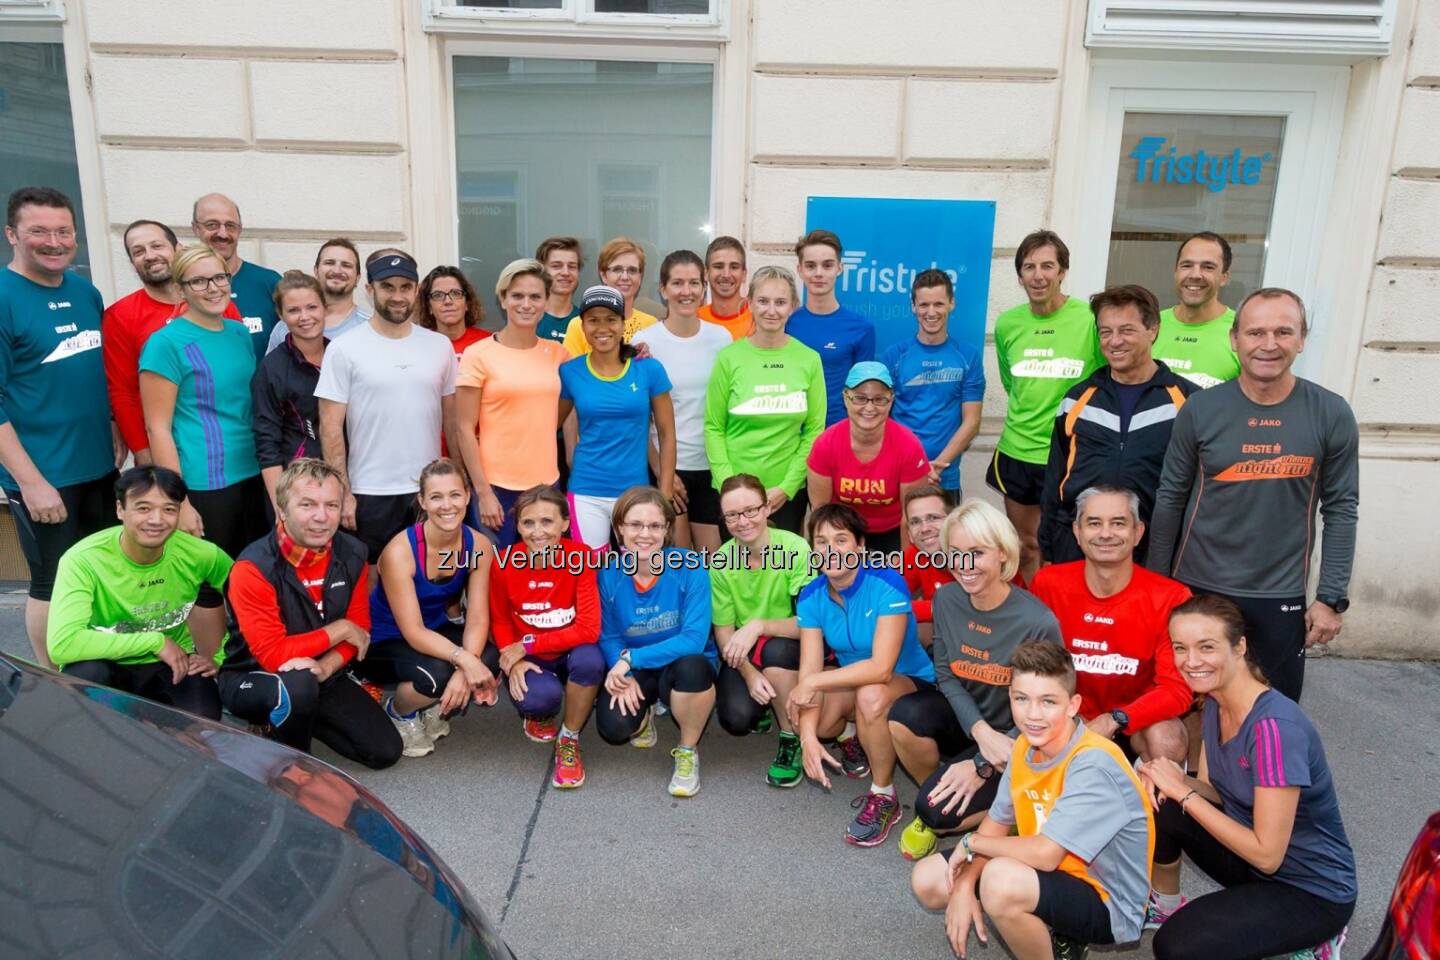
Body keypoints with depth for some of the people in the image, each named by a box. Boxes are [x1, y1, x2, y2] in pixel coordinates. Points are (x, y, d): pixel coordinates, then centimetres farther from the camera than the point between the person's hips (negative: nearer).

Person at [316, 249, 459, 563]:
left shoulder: (440, 345, 5)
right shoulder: (344, 349, -4)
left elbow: (452, 421, 9)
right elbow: (331, 428, -5)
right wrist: (342, 492, -10)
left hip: (430, 491, 3)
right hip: (370, 494, -3)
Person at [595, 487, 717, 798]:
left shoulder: (689, 568, -20)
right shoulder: (608, 573, -12)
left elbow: (694, 639, -26)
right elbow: (609, 636, -4)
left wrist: (631, 658, -28)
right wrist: (624, 677, -23)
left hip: (684, 663, -2)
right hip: (630, 669, 2)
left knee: (692, 667, -38)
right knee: (613, 727, -26)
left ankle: (688, 752, -7)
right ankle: (644, 713, 16)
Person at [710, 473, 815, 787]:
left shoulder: (796, 548, -22)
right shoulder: (720, 561, -12)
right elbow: (723, 631, -7)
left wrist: (758, 625, -36)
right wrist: (749, 672, -22)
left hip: (789, 647, -2)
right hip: (743, 654, 2)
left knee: (775, 650, -36)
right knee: (736, 719, -23)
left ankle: (793, 740, -11)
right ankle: (766, 708, 16)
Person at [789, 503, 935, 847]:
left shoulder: (887, 584, -26)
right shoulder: (811, 596, -10)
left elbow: (881, 668, -33)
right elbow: (809, 670, -16)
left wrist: (814, 682, -30)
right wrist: (808, 736, -29)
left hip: (910, 681, -4)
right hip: (850, 681, 5)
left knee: (871, 695, -38)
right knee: (804, 715, -24)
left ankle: (884, 797, -12)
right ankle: (851, 736, 14)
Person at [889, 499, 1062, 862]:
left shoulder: (1038, 623, -24)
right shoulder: (946, 599, -9)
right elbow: (945, 675, -3)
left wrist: (983, 766, -19)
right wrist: (980, 730, -21)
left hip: (1010, 740, -4)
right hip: (963, 719, 4)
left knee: (940, 811, -23)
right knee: (905, 714, -28)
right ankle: (933, 789, 2)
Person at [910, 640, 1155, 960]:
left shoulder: (1093, 763, -28)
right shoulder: (1025, 745, -4)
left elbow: (1044, 854, -33)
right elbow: (997, 822, 4)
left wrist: (971, 842, -16)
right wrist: (966, 884, -12)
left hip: (1107, 903, -8)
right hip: (1050, 874, 8)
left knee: (1001, 878, -36)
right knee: (927, 879, 2)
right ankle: (1049, 930, 9)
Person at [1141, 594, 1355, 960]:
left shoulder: (1274, 726, -30)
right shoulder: (1216, 703, -4)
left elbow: (1267, 855, -27)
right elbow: (1212, 790, 3)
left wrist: (1184, 792, -23)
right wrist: (1170, 779, -18)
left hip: (1313, 892, -7)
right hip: (1253, 857, 7)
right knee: (1157, 803, -15)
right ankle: (1166, 905, 10)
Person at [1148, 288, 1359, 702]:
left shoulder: (1331, 415, -6)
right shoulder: (1200, 409, -7)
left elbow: (1341, 510, -1)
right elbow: (1170, 499, -1)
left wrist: (1331, 598, -3)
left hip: (1281, 597, 0)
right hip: (1196, 588, 0)